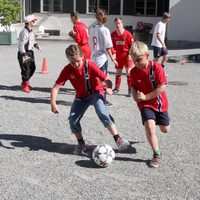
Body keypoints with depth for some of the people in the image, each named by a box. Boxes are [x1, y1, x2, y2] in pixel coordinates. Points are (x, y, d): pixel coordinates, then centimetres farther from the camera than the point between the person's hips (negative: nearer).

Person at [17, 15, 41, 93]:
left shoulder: (31, 31, 9)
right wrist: (24, 55, -26)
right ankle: (25, 86, 11)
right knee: (26, 69, -3)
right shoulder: (24, 32, -20)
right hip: (24, 53, -9)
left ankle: (24, 82, 32)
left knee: (32, 68, 15)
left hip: (30, 52, 9)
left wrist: (36, 45, 2)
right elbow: (21, 44, -22)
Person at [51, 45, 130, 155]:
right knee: (73, 119, -11)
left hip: (96, 92, -4)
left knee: (102, 112, -30)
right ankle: (81, 143, 13)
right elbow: (56, 87, -16)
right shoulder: (67, 70, -16)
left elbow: (107, 79, -24)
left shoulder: (90, 65, -24)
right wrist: (53, 103, -31)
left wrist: (109, 88, -47)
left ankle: (118, 140, -27)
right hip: (81, 96, 4)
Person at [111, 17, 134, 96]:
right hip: (118, 56, 4)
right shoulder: (113, 34, -5)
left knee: (128, 72, -7)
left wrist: (130, 54, -14)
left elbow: (132, 45, -9)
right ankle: (117, 88, 29)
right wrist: (113, 53, -3)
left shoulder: (128, 34, -15)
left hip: (127, 56, -4)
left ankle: (130, 89, 2)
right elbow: (112, 45, 7)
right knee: (118, 72, 14)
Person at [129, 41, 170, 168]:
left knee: (165, 130, 14)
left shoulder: (156, 67, -19)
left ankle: (160, 120, 53)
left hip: (159, 102, 0)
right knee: (149, 127, -21)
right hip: (145, 104, 1)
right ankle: (157, 154, -7)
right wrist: (136, 96, -18)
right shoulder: (134, 72, -8)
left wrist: (145, 97, -21)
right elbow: (133, 87, 5)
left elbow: (162, 87, -21)